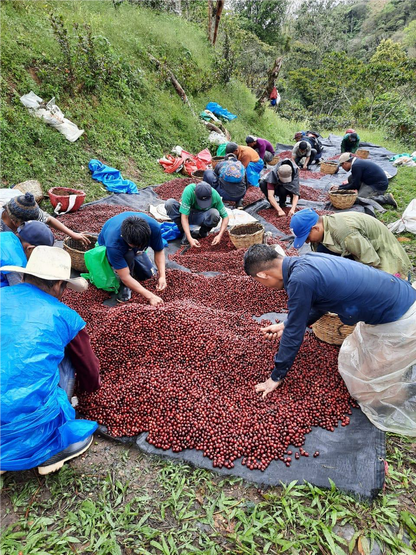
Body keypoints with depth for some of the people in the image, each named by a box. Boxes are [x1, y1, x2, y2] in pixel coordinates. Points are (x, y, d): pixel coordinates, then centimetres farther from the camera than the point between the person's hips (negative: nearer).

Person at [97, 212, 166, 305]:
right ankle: (125, 286, -10)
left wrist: (162, 276, -33)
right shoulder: (113, 244, -45)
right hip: (107, 250, -4)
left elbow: (159, 251, -19)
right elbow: (125, 277, -39)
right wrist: (150, 296, -41)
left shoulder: (154, 227, -36)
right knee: (129, 255, -37)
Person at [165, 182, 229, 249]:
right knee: (169, 203, -28)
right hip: (188, 214, 0)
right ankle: (185, 233, -13)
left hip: (201, 217, 0)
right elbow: (184, 217, -31)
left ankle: (202, 233, -4)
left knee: (215, 214, -34)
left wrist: (220, 235, -30)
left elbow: (225, 216, -16)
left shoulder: (215, 195, -24)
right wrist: (190, 238, -40)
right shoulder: (188, 191, -30)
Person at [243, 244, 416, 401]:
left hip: (399, 317, -8)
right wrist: (286, 325, 21)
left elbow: (294, 334, -15)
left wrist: (276, 377, 0)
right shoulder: (307, 260, 0)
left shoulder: (299, 280, -27)